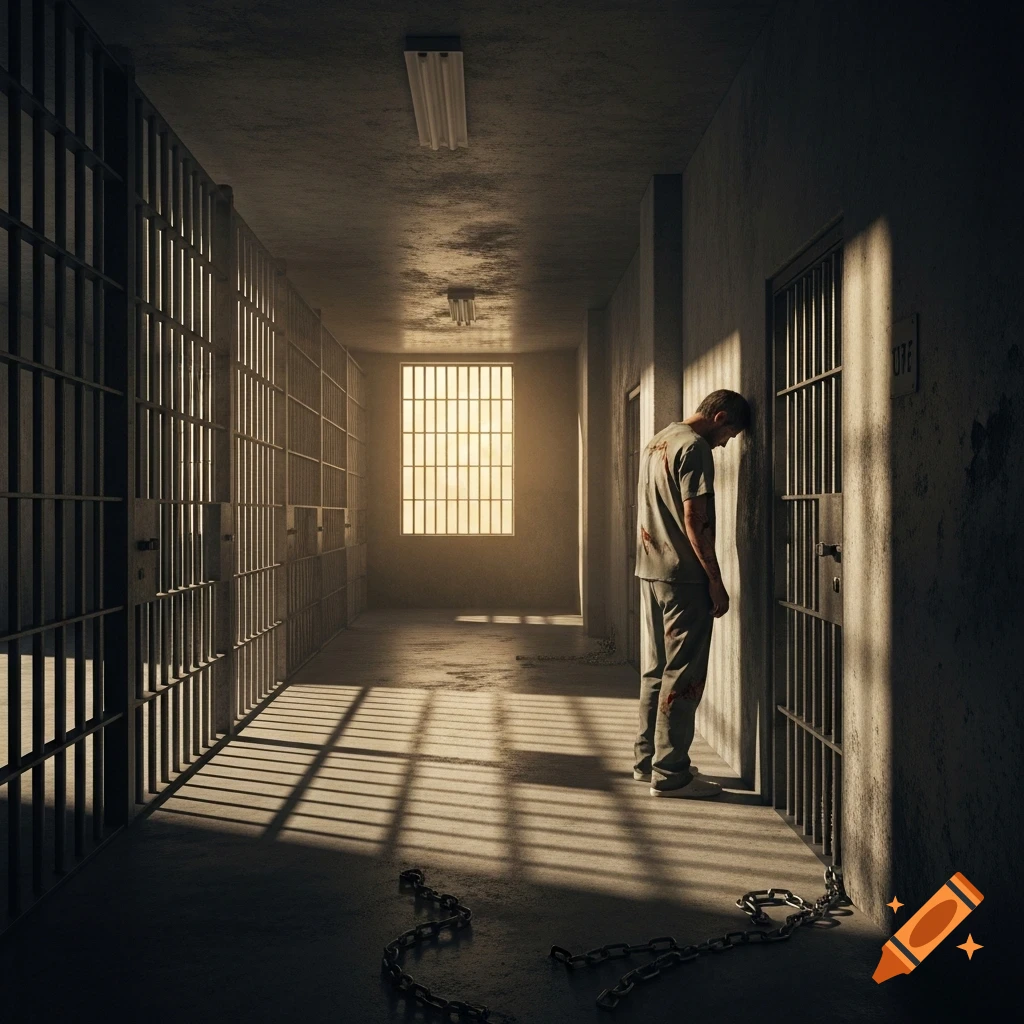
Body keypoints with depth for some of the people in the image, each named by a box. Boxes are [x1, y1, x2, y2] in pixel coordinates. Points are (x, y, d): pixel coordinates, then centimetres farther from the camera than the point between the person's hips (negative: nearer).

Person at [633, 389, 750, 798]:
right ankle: (670, 774, 1)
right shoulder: (694, 447, -12)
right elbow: (695, 520, -18)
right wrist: (716, 580, -14)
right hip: (683, 576, -9)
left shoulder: (657, 442, 17)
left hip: (650, 572, 9)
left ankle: (647, 760, 22)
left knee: (656, 669, 15)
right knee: (683, 675, -3)